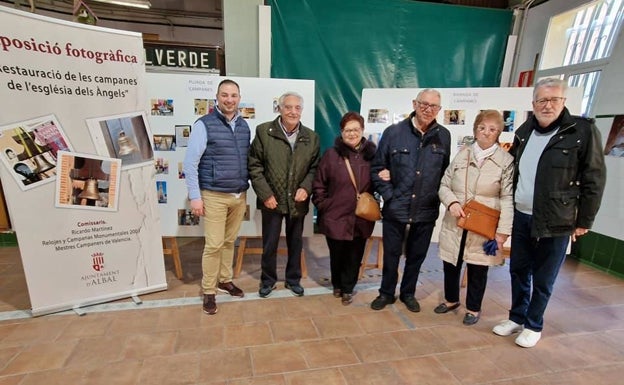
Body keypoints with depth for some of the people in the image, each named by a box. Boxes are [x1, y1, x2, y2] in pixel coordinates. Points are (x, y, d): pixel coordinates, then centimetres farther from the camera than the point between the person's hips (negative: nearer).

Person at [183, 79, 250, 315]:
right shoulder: (204, 125, -7)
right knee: (214, 244, -1)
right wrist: (195, 196, -13)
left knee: (229, 241, 15)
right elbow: (190, 163, -9)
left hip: (240, 196, 5)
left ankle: (225, 280, 32)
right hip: (214, 196, -5)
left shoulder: (244, 126, 8)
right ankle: (208, 291, 16)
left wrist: (247, 192, 12)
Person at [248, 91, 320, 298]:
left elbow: (314, 168, 7)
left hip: (297, 201, 2)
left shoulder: (311, 137, 2)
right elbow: (254, 166, -6)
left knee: (295, 243, 16)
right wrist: (265, 194, -12)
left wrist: (306, 188, -10)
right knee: (269, 243, 12)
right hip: (272, 200, -2)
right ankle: (268, 279, 34)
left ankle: (293, 279, 36)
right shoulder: (263, 131, -6)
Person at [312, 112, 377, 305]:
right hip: (335, 217, -1)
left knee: (354, 257, 12)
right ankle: (337, 284, 43)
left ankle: (348, 288, 36)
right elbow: (319, 184, 0)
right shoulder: (331, 154, -3)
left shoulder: (372, 154, 1)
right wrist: (323, 206, -4)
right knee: (337, 255, 15)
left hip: (361, 218, 1)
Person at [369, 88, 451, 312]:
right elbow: (377, 168, -2)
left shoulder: (443, 136, 1)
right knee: (391, 254, 12)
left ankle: (408, 293, 37)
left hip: (426, 210, 2)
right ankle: (386, 293, 33)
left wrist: (439, 198, -1)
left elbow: (446, 172, 8)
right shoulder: (394, 132, -5)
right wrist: (388, 195, -8)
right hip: (395, 208, -2)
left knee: (416, 255, 16)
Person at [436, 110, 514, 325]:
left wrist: (503, 231, -13)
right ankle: (451, 300, 39)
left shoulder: (506, 160, -5)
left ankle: (473, 308, 33)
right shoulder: (462, 154, 5)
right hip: (455, 224, 3)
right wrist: (452, 202, -14)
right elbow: (444, 184, 6)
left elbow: (507, 198, -8)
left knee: (477, 269, 11)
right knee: (450, 265, 15)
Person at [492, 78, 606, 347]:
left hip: (555, 222, -4)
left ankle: (534, 326, 28)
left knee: (543, 279, 9)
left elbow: (594, 180, -7)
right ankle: (517, 317, 34)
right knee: (518, 271, 15)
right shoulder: (524, 131, 7)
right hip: (520, 217, 5)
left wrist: (584, 221, -7)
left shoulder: (583, 130, -8)